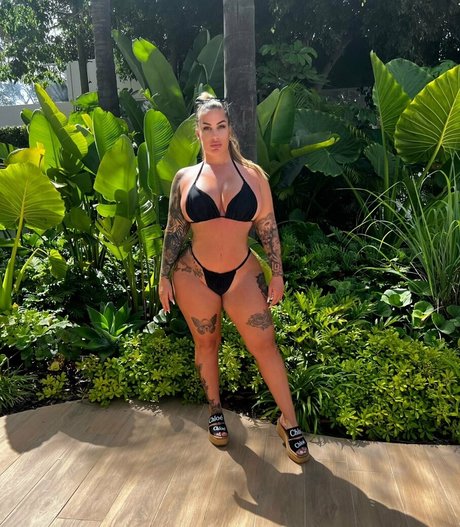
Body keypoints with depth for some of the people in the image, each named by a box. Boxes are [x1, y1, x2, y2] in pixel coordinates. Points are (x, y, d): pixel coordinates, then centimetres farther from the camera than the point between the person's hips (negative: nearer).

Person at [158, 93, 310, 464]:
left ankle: (289, 423, 14)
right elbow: (174, 231, 5)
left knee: (264, 344, -2)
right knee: (206, 344, 14)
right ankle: (216, 412, 36)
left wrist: (277, 274, 0)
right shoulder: (185, 178, 2)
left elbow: (268, 227, 3)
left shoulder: (252, 174, 1)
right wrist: (165, 277, 3)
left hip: (242, 275, 0)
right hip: (194, 276, 1)